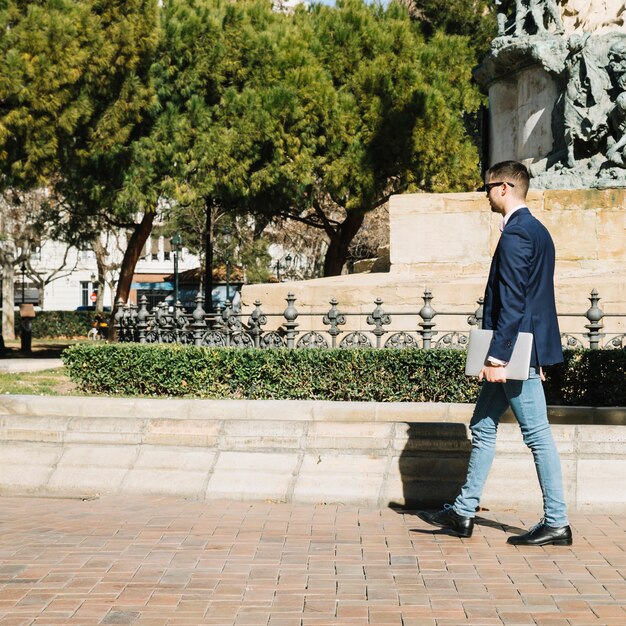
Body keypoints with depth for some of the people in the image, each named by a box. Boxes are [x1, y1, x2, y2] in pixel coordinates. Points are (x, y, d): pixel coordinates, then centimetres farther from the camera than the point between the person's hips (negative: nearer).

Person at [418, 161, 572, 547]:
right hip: (522, 351, 11)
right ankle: (463, 512, 21)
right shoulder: (536, 230, 16)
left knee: (537, 433, -3)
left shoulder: (516, 234, -16)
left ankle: (556, 523, 5)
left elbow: (512, 301, -22)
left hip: (517, 349, -11)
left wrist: (497, 355, -22)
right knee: (483, 426, 14)